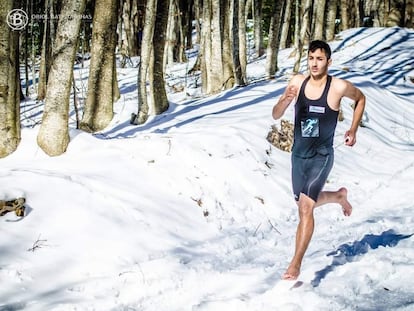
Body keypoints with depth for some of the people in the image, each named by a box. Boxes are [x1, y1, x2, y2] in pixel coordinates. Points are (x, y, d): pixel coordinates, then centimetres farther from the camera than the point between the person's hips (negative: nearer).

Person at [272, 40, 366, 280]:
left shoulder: (339, 87, -13)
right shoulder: (298, 82, -5)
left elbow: (360, 98, 10)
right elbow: (276, 116, -5)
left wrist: (353, 130, 6)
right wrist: (285, 100, -26)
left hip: (321, 156, -5)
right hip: (298, 154, 5)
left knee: (306, 207, -16)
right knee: (306, 202, 24)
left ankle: (296, 265, -12)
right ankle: (339, 196, 55)